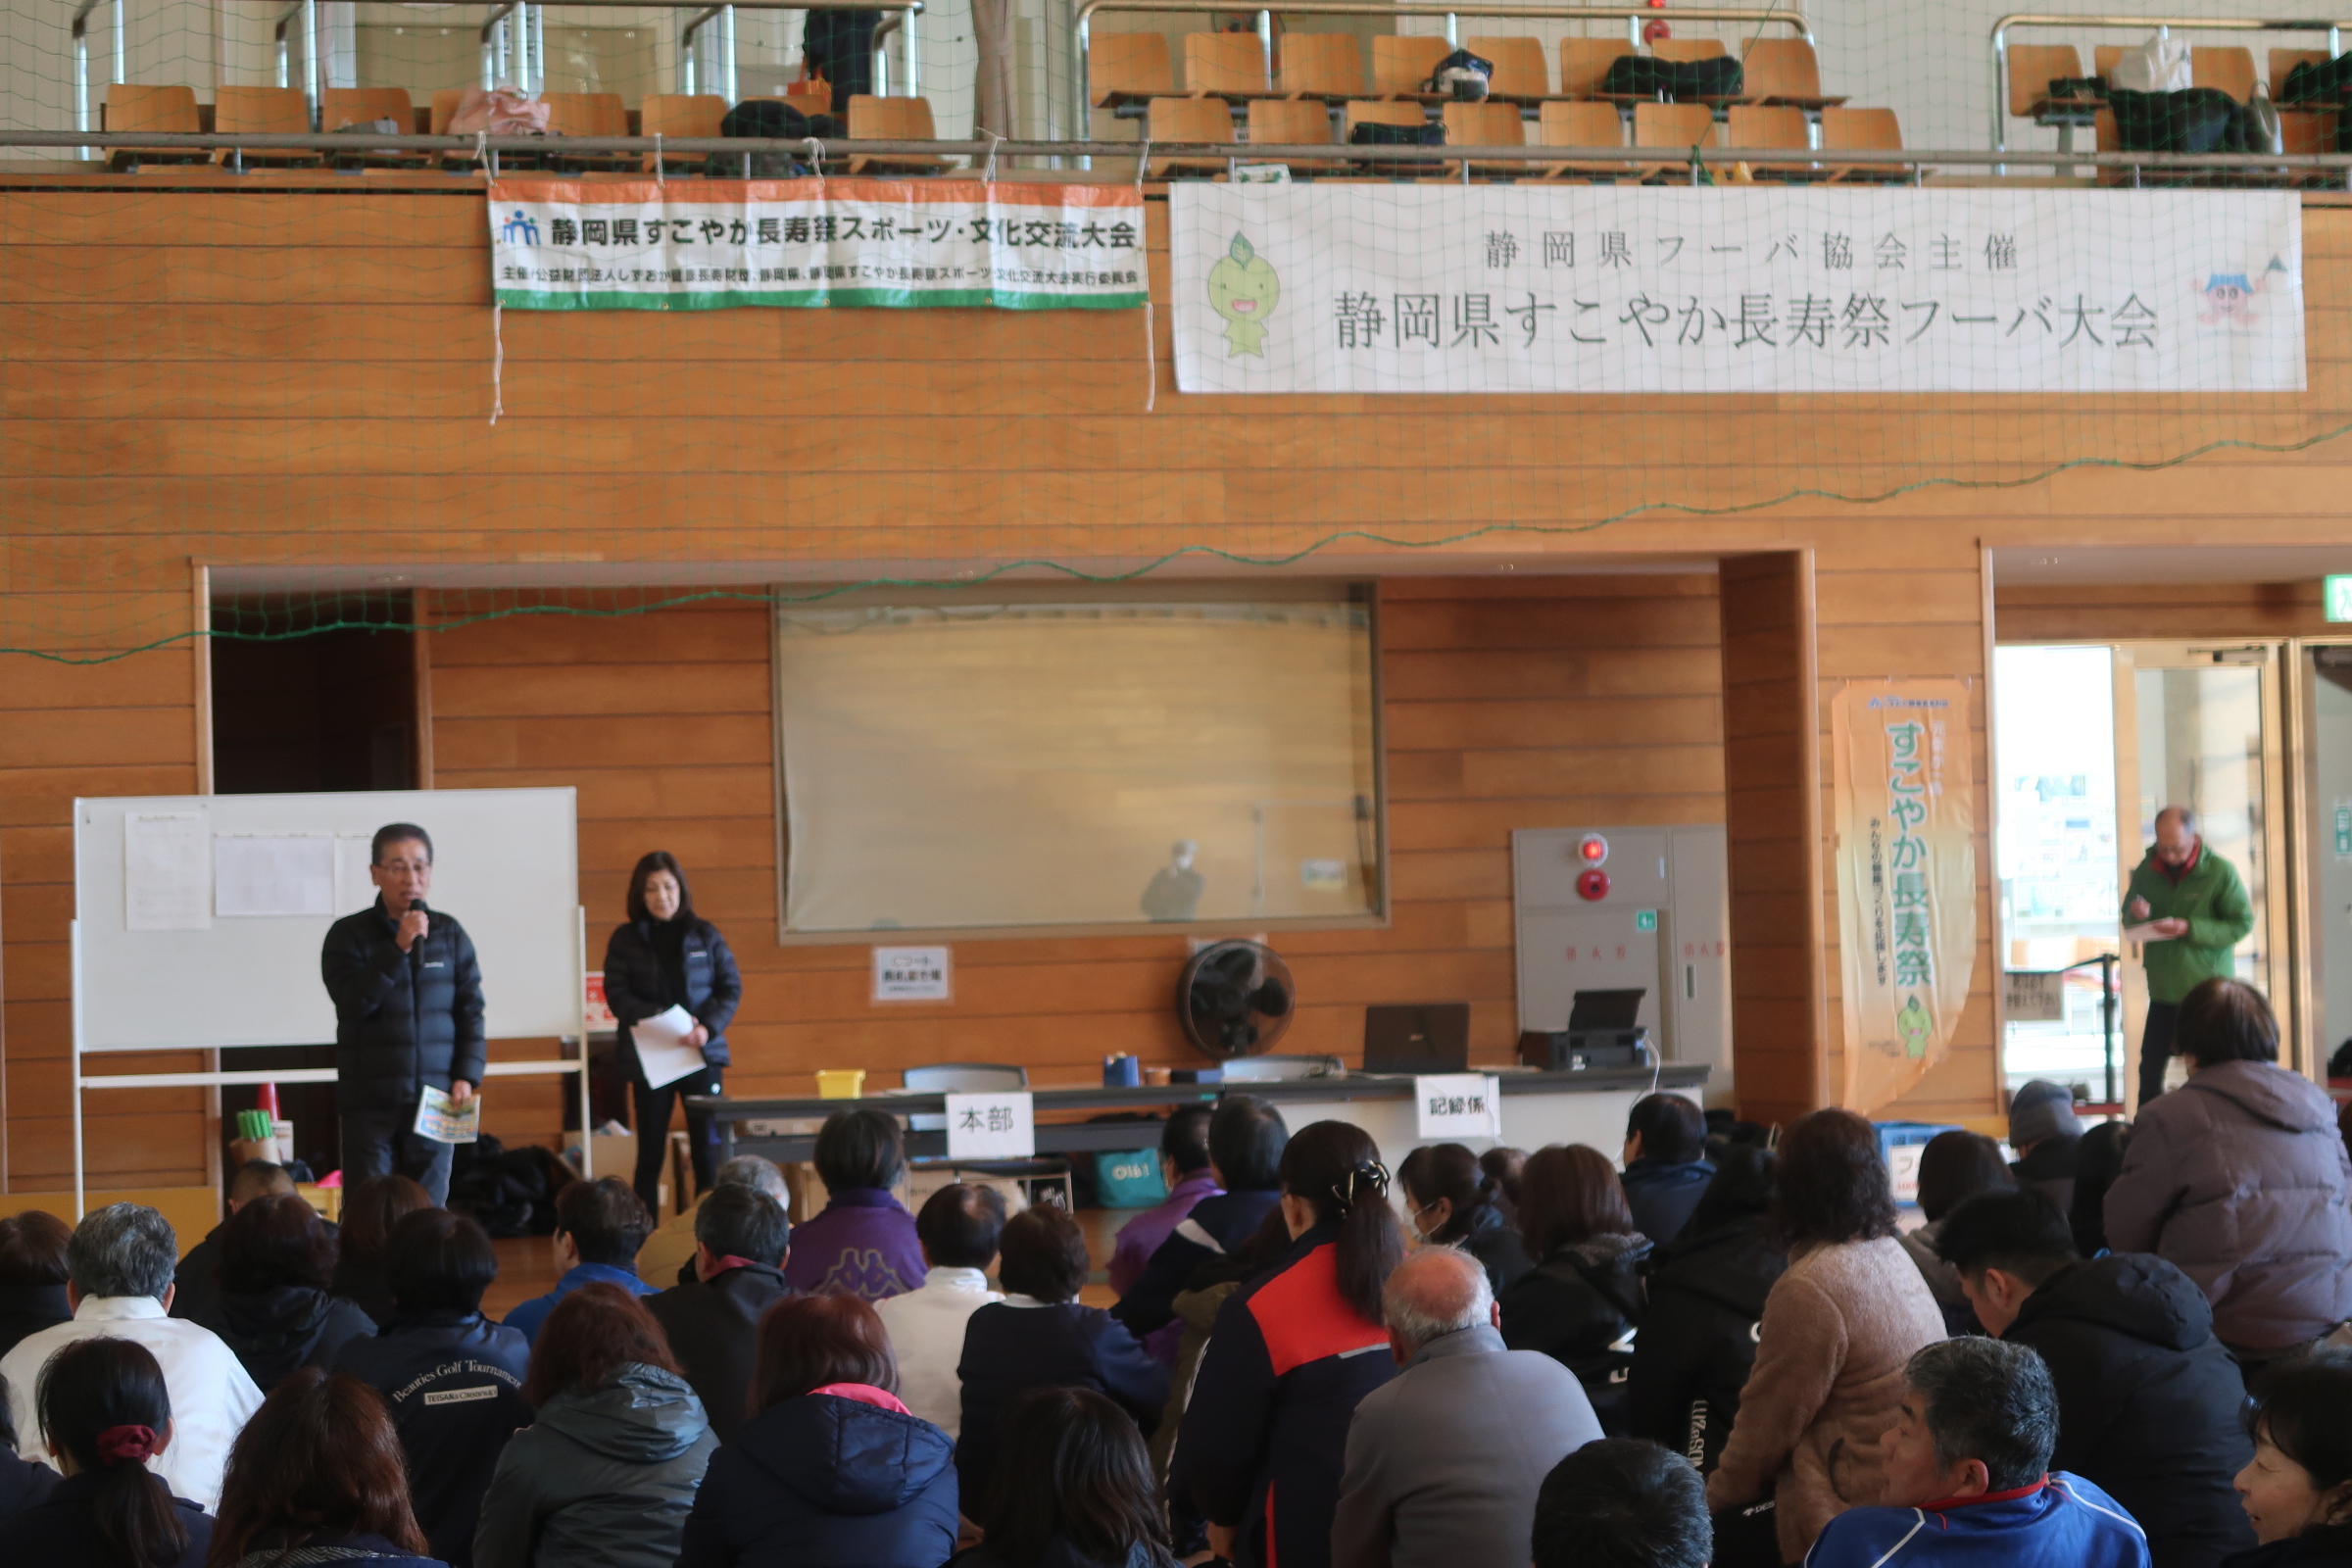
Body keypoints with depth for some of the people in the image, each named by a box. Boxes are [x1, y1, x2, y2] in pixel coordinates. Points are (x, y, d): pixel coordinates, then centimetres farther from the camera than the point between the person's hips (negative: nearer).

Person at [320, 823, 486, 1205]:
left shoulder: (450, 934, 5)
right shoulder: (348, 935, -2)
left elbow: (471, 1011, 7)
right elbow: (353, 1002, -15)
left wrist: (467, 1077, -4)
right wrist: (398, 948, -20)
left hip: (435, 1101, 2)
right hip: (369, 1102, -2)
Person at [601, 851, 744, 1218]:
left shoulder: (705, 935, 4)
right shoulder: (625, 939, 2)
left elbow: (731, 988, 2)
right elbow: (616, 994, -4)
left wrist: (708, 1028, -15)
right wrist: (660, 1019, -19)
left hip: (702, 1052, 0)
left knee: (709, 1147, -3)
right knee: (650, 1151, 3)